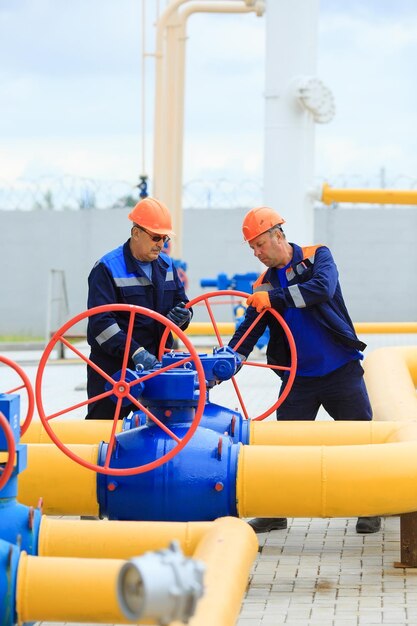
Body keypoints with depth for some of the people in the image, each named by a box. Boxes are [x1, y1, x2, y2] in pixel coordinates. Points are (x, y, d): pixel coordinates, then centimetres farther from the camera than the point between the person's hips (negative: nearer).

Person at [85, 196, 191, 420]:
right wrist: (136, 353, -29)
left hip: (156, 366, 6)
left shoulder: (165, 265, 11)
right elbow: (100, 323, -20)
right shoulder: (107, 268, -11)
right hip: (113, 368, -6)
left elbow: (182, 304, 17)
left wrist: (180, 317, -10)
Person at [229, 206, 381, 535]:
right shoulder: (264, 285, 6)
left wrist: (275, 298, -27)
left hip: (341, 369, -4)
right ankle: (275, 512, 15)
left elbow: (322, 289, -26)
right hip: (298, 377, 4)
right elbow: (247, 333, 2)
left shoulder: (317, 257, -5)